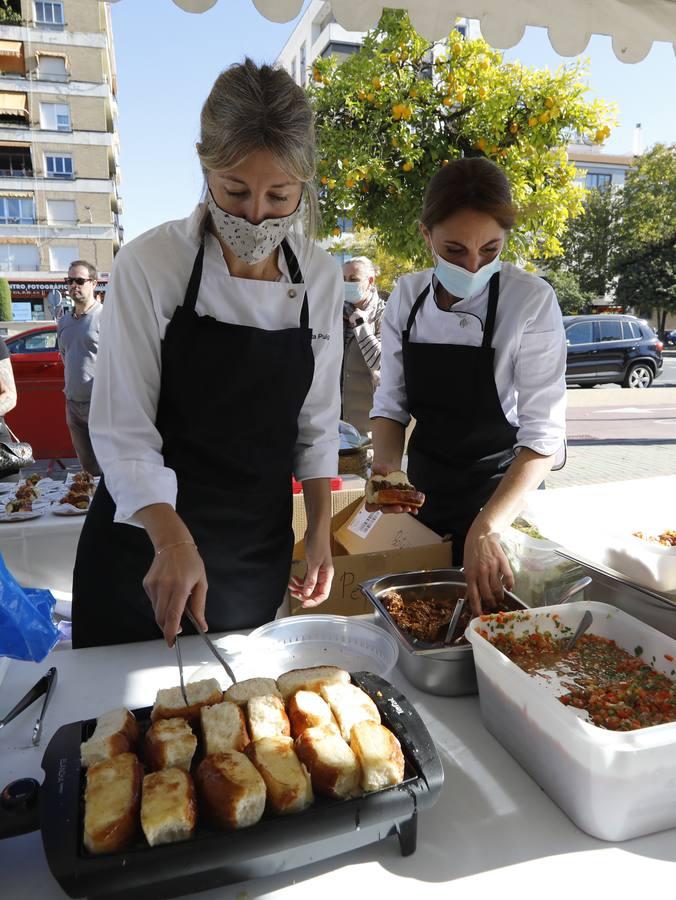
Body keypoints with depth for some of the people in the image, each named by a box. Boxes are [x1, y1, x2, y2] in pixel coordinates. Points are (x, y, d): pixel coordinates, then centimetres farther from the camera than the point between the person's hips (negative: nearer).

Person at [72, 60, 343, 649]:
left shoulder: (321, 277, -4)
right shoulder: (149, 266, -15)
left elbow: (316, 419, 3)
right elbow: (123, 430, -15)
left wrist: (320, 532, 0)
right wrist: (172, 540, -29)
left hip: (259, 551, 3)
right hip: (145, 544, -2)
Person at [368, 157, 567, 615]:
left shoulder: (532, 301, -20)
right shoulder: (407, 295, -8)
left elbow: (544, 432, -24)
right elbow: (391, 402, -3)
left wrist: (486, 527, -35)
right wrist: (387, 466, -23)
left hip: (504, 490, -4)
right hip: (423, 486, 4)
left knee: (487, 609, 13)